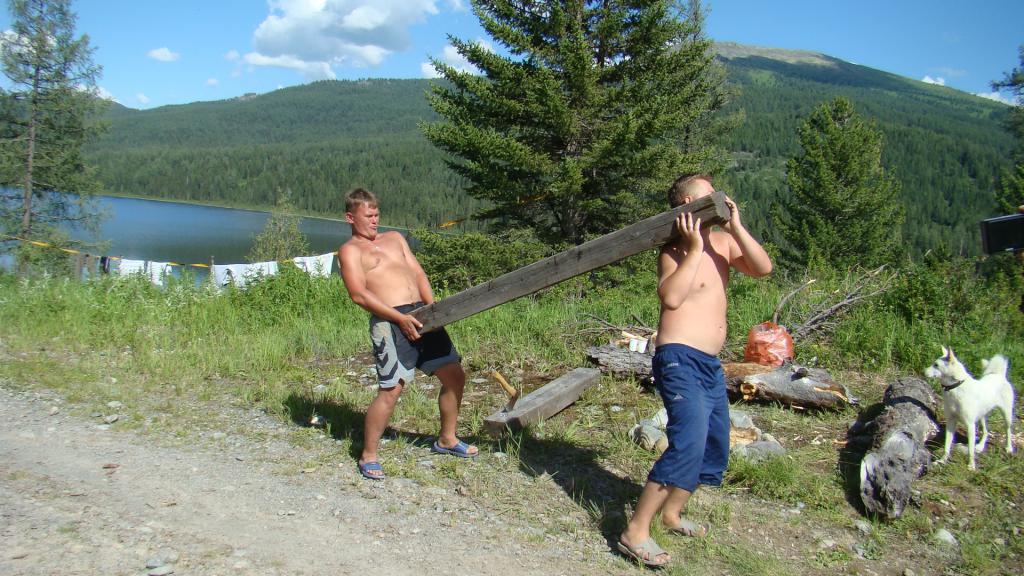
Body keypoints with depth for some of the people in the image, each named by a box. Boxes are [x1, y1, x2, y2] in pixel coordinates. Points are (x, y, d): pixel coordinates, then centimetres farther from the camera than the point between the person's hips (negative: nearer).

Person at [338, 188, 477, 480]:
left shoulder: (394, 238, 23)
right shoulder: (350, 251, 2)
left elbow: (418, 273, 17)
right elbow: (359, 294, -10)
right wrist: (400, 318, -17)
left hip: (420, 315, 7)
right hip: (389, 321, -7)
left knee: (455, 376, 11)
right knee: (391, 389, -12)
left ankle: (447, 439, 30)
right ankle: (368, 456, 7)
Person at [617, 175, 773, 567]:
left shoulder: (723, 242, 11)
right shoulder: (675, 249, -9)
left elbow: (763, 268, 0)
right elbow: (671, 296, -25)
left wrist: (736, 226, -6)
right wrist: (694, 248, -20)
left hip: (710, 363, 9)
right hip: (680, 359, -9)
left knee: (715, 447, 18)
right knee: (688, 445, -21)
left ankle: (671, 512, 35)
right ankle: (636, 532, -14)